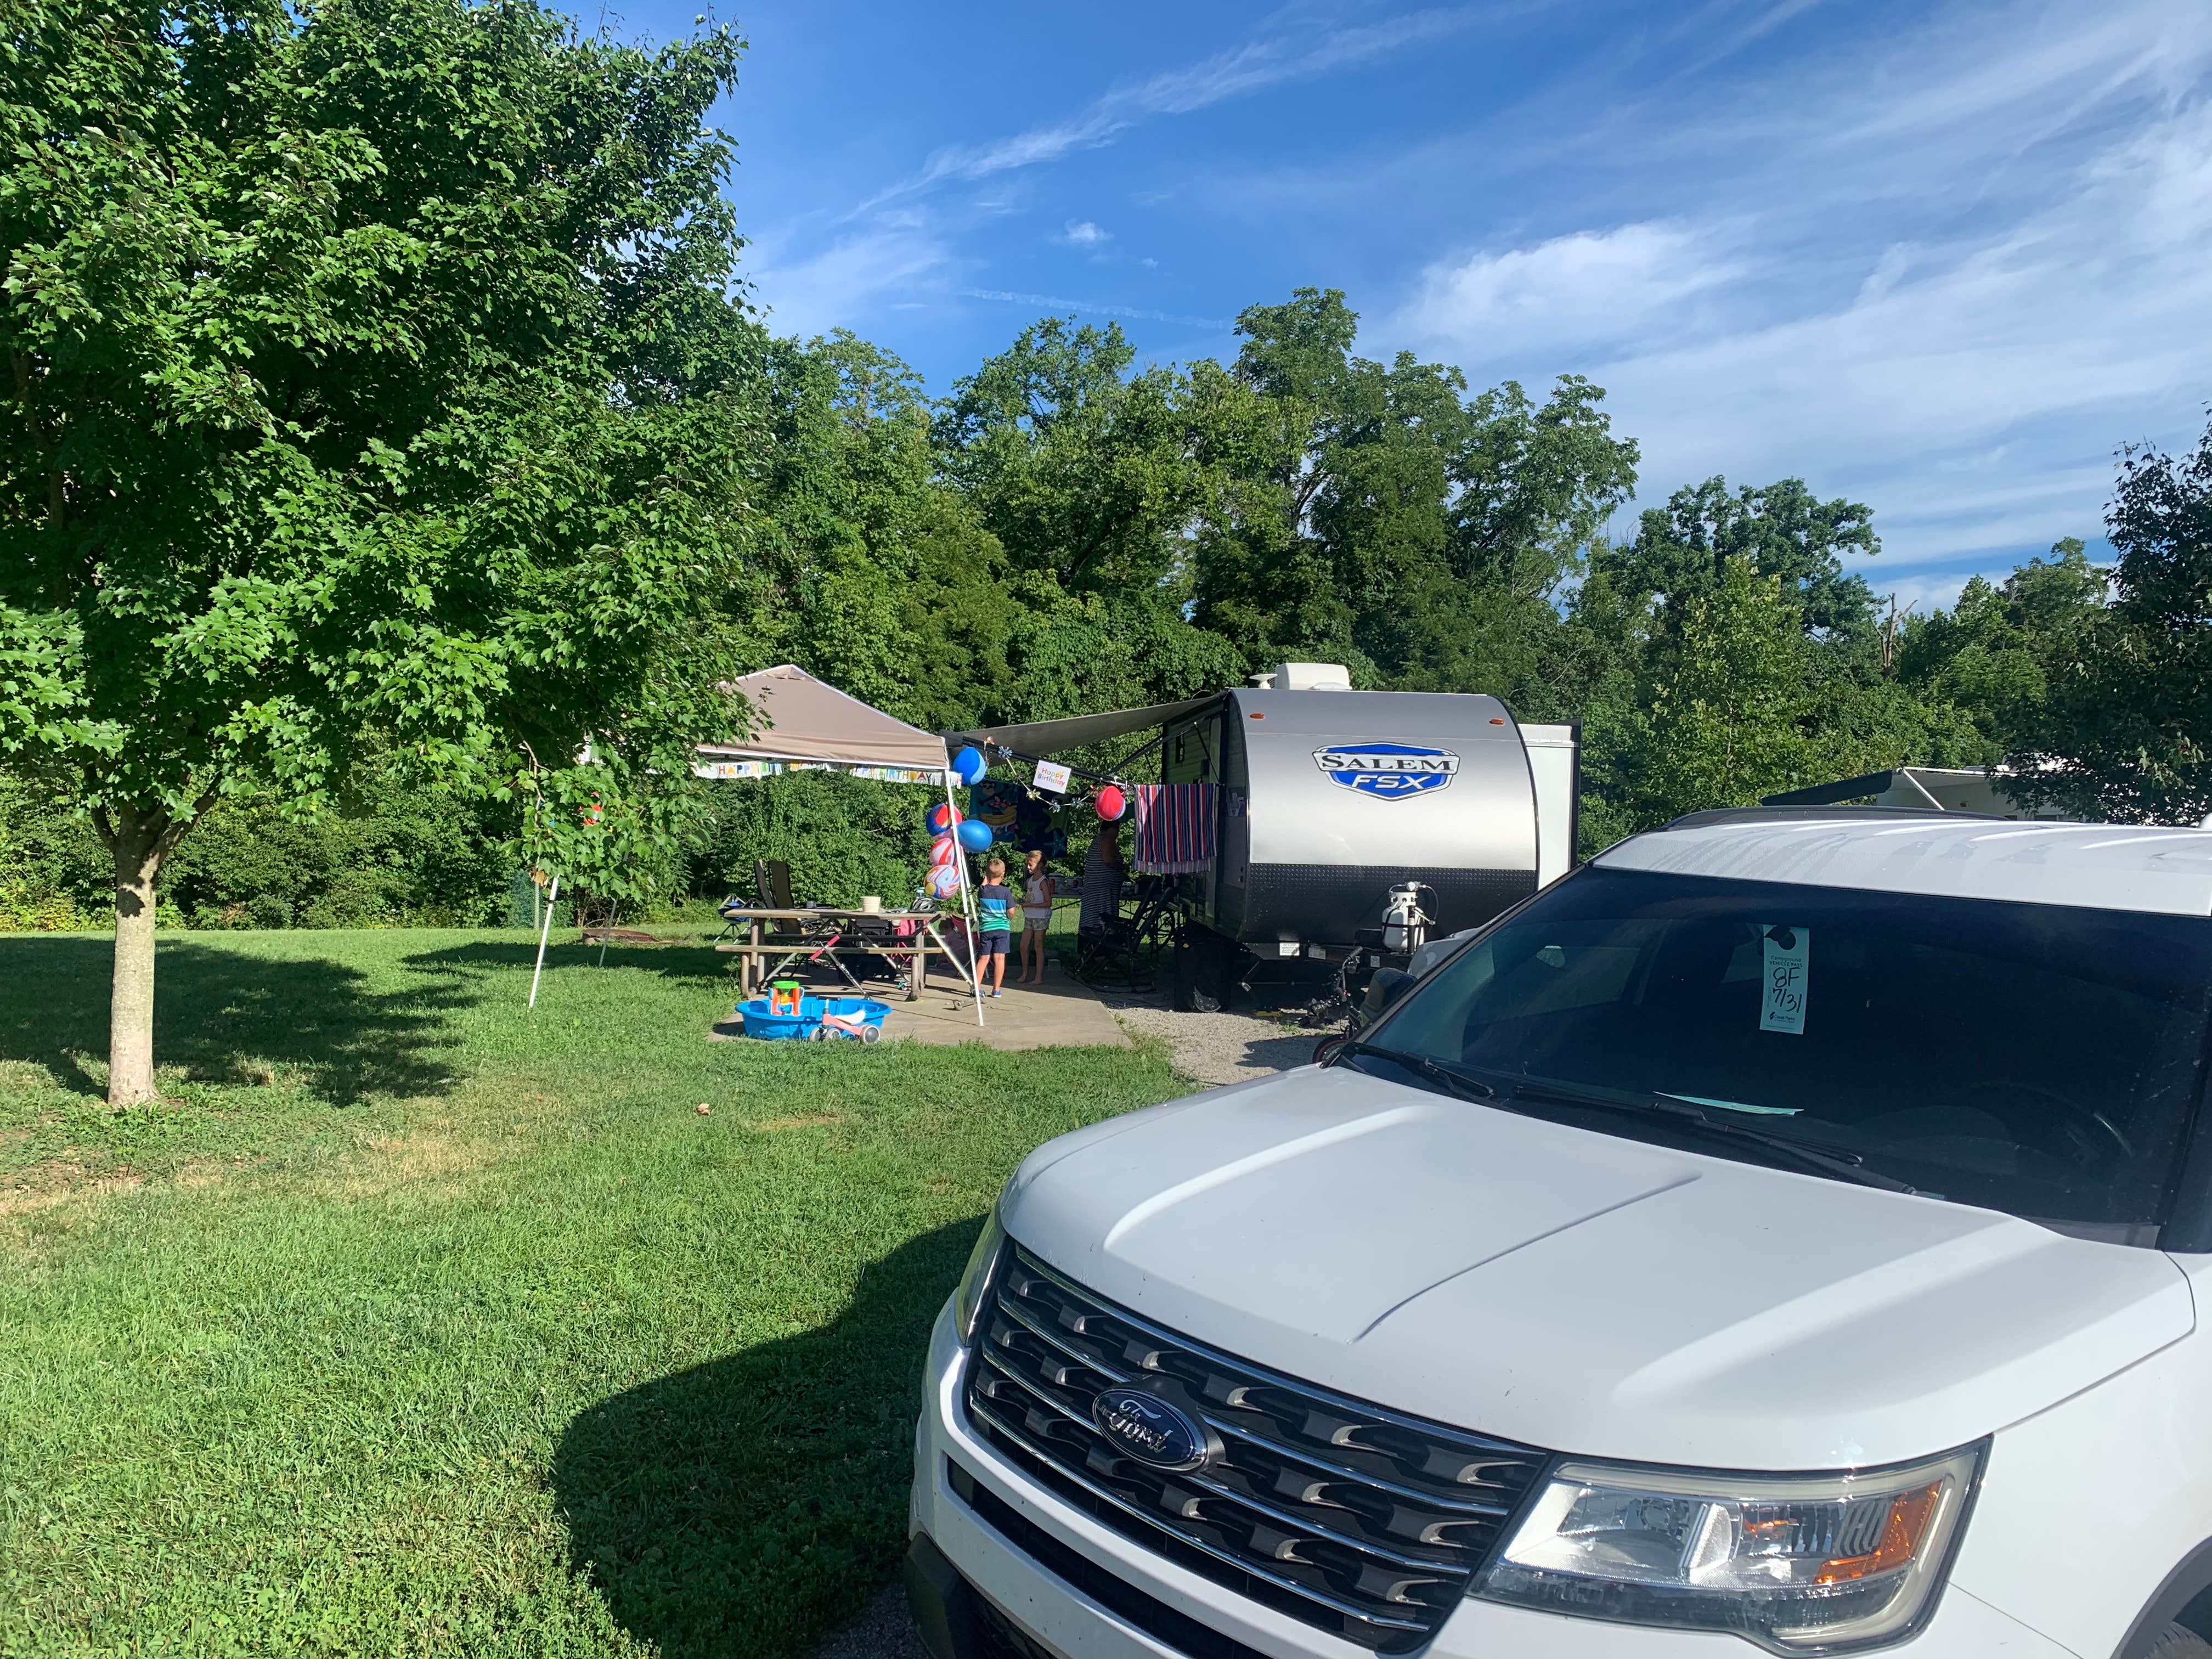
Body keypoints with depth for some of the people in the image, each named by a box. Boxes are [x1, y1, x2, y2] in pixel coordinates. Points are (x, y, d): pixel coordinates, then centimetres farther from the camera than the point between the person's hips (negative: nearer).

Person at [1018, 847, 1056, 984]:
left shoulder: (1043, 882, -12)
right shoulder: (1029, 880, 12)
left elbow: (1048, 903, -17)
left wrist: (1029, 905, -18)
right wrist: (1024, 903, 5)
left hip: (1041, 918, -7)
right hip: (1029, 917, 7)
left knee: (1038, 947, -2)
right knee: (1023, 946, 7)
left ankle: (1039, 978, 4)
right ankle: (1025, 973, 22)